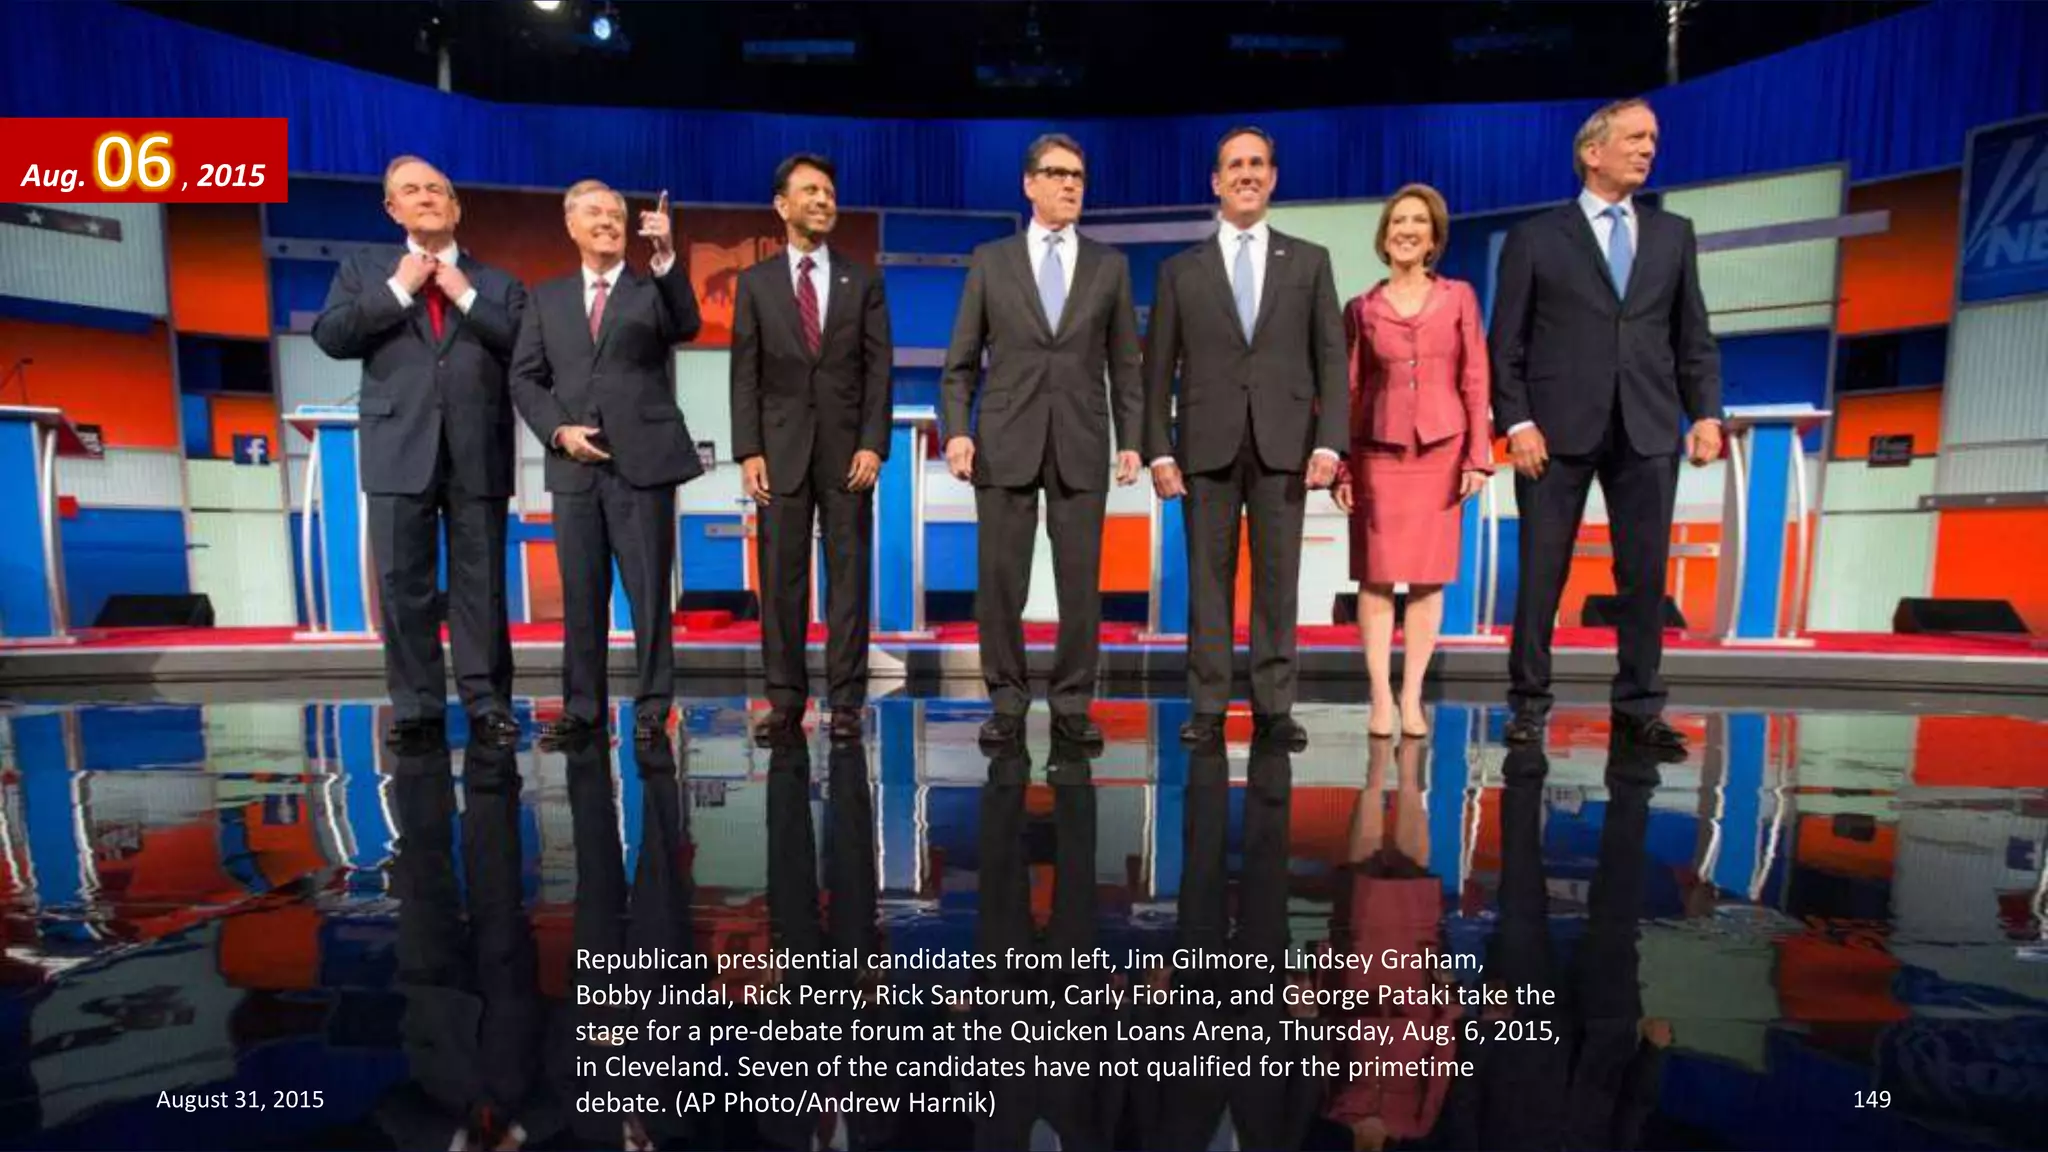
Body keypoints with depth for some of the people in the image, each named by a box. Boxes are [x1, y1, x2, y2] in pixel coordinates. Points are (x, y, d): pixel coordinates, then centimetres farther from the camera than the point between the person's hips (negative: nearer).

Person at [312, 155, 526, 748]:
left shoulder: (497, 284, 15)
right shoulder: (364, 271, 16)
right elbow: (330, 337, 1)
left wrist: (465, 295, -3)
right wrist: (399, 289, -2)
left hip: (478, 453, -1)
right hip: (400, 451, 1)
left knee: (481, 584, 2)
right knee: (404, 584, 2)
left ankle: (487, 702, 9)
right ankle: (416, 707, 11)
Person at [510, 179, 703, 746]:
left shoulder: (653, 290, 8)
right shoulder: (548, 298, 15)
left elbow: (686, 327, -15)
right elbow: (525, 378, 12)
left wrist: (667, 257, -26)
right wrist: (558, 430, -4)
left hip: (643, 462, -3)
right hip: (575, 465, 3)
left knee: (649, 592, 0)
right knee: (581, 593, 8)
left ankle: (651, 709, 10)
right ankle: (582, 707, 18)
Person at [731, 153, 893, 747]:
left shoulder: (863, 281, 8)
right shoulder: (756, 282, 8)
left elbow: (879, 368, 2)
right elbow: (745, 374, 4)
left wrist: (872, 445, -8)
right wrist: (748, 452, -5)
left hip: (847, 449, 0)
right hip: (781, 448, 1)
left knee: (848, 575, 1)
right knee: (781, 578, 3)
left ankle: (846, 701, 9)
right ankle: (785, 699, 13)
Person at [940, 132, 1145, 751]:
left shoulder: (1110, 265, 11)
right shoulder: (990, 260, 9)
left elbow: (1124, 363, 9)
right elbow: (961, 359, 6)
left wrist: (1130, 440, 1)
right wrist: (957, 429, -6)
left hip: (1082, 444, 1)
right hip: (1005, 442, 0)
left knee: (1081, 581, 2)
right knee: (1000, 580, 2)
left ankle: (1072, 704, 15)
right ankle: (1007, 701, 16)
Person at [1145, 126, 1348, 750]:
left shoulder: (1309, 261, 11)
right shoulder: (1181, 270, 10)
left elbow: (1331, 358, 6)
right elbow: (1159, 369, 6)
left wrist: (1328, 442, -5)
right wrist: (1159, 450, -3)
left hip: (1283, 443, 1)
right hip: (1207, 445, 0)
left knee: (1277, 578, 3)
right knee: (1208, 579, 2)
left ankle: (1274, 705, 12)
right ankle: (1208, 706, 11)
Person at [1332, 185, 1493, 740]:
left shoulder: (1459, 298, 7)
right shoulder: (1362, 309, 6)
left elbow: (1474, 380, 4)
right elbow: (1347, 390, 5)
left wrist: (1478, 455, -4)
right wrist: (1338, 465, -1)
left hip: (1440, 451, 1)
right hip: (1378, 452, 0)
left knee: (1429, 578, 3)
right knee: (1377, 576, -1)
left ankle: (1412, 697, 11)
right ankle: (1380, 696, 6)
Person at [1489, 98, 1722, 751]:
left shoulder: (1674, 235, 16)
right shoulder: (1536, 237, 6)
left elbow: (1694, 338, 13)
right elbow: (1505, 343, 0)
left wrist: (1706, 413, 1)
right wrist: (1516, 421, -10)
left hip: (1648, 430, 4)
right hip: (1559, 429, -3)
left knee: (1645, 574, 6)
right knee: (1541, 573, 1)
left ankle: (1639, 705, 18)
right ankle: (1529, 702, 12)